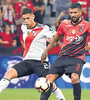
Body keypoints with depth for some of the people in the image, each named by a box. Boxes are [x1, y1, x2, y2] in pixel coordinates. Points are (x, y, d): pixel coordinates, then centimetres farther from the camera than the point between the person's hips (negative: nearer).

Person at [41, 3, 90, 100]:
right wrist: (46, 51, 20)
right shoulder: (64, 25, 12)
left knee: (74, 78, -30)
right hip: (63, 56, 4)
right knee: (49, 79, -8)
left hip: (77, 58, -4)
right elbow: (55, 40, 24)